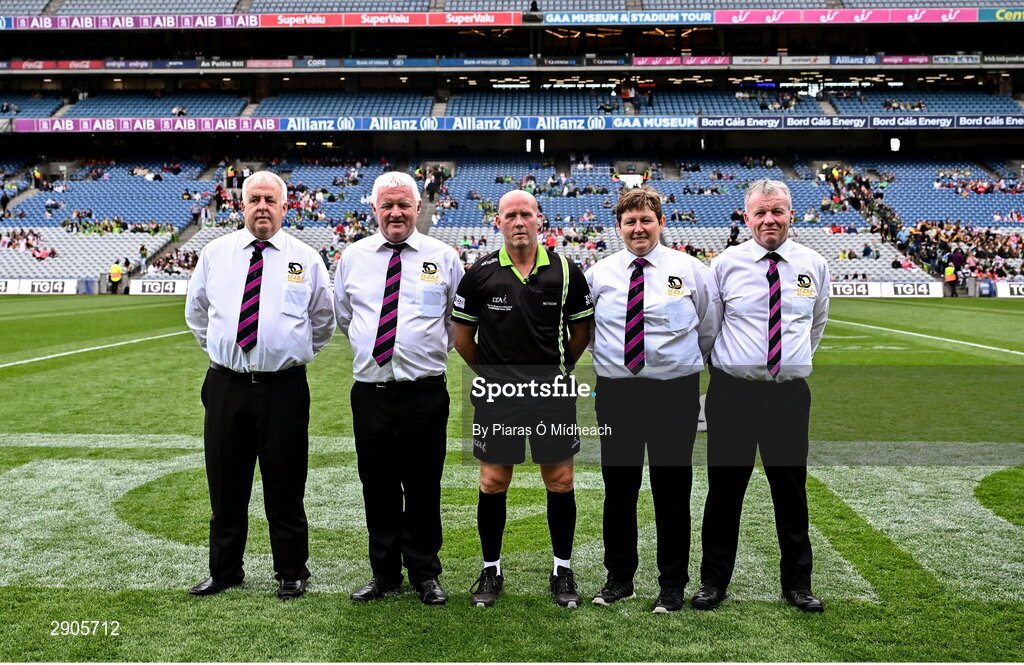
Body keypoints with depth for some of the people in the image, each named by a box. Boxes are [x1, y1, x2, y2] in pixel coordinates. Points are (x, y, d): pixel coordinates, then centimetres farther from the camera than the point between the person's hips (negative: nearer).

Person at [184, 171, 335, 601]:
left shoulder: (305, 259, 1)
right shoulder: (215, 253, 6)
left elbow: (324, 322, 13)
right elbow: (195, 312, 20)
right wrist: (217, 347, 14)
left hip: (284, 389, -2)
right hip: (225, 386, 2)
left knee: (285, 488, 6)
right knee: (225, 487, 12)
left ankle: (291, 573, 22)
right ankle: (224, 571, 29)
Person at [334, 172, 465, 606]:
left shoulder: (443, 258, 2)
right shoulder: (352, 258, 8)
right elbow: (342, 316, 22)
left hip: (425, 393, -2)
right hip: (369, 393, 2)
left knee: (424, 488, 6)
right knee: (377, 486, 10)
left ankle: (425, 575, 22)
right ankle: (384, 574, 25)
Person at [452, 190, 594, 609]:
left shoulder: (565, 272, 1)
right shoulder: (481, 274, 0)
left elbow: (581, 331, 11)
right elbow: (462, 337, 9)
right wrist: (490, 371, 11)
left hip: (553, 392, 0)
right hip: (496, 394, 0)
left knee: (560, 481, 5)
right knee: (493, 482, 5)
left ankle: (562, 571, 21)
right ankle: (491, 571, 21)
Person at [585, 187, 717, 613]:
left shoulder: (689, 270, 2)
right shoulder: (599, 273, 5)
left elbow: (709, 329, 11)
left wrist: (695, 365, 16)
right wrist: (603, 359, 12)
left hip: (675, 391, -1)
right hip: (615, 391, 2)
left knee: (672, 490, 5)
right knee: (618, 487, 9)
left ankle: (673, 585, 20)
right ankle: (619, 579, 25)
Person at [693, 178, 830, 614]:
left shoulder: (814, 265, 5)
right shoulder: (725, 264, -2)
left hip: (789, 393, 2)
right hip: (732, 392, -1)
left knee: (791, 490, 10)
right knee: (724, 489, 6)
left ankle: (797, 583, 25)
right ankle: (714, 581, 21)